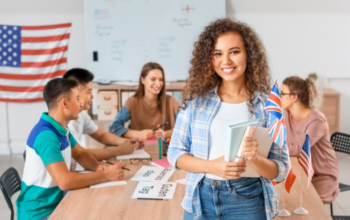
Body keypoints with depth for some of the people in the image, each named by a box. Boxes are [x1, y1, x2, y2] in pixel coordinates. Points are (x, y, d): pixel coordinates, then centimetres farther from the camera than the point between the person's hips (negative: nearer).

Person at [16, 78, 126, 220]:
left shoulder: (61, 128, 4)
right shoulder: (46, 135, -24)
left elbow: (80, 154, 17)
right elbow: (65, 181, -32)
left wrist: (98, 168, -5)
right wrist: (106, 175, -22)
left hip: (58, 202, 9)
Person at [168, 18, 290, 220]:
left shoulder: (267, 103, -6)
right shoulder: (197, 98, -2)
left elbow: (281, 170, -4)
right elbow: (175, 153, 0)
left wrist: (255, 159, -24)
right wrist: (211, 166, -16)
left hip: (247, 201, -1)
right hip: (201, 198, 2)